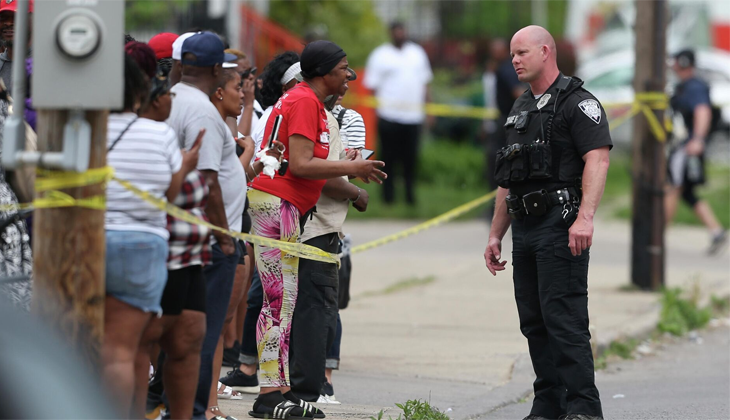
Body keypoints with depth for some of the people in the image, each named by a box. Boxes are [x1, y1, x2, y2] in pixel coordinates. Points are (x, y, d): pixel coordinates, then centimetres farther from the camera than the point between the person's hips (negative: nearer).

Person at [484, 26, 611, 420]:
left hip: (561, 228, -9)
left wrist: (585, 218, -29)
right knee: (534, 323, 8)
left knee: (564, 318, -12)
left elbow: (597, 159, -17)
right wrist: (496, 234, 22)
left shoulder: (577, 102, -5)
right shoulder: (520, 110, 21)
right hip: (525, 229, 9)